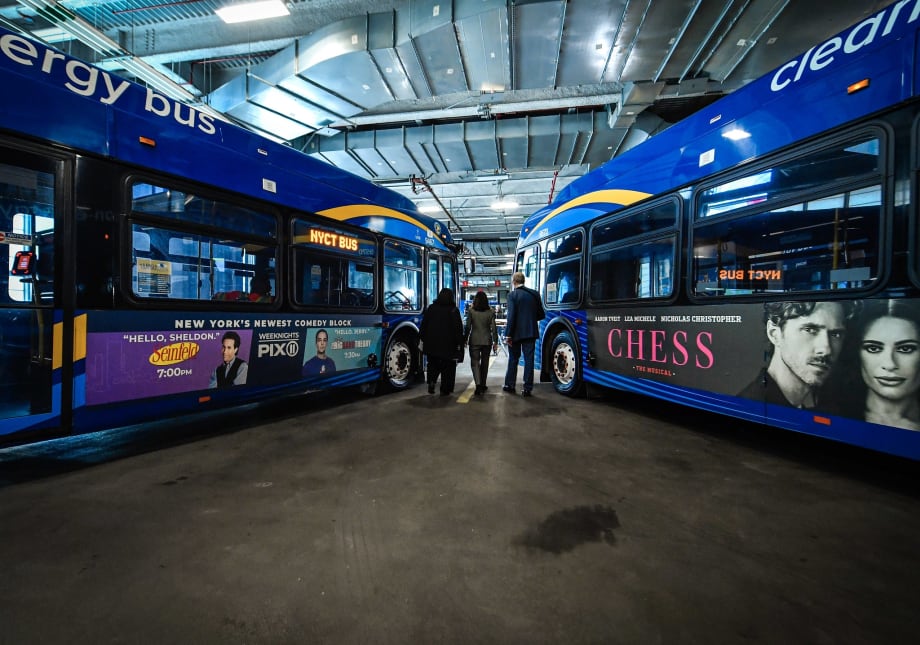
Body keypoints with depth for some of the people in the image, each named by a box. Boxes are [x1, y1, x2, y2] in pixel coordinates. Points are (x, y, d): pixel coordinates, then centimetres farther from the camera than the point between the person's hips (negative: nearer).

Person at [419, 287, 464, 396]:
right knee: (447, 367, 9)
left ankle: (431, 381, -3)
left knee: (433, 364, 18)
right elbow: (458, 328, -5)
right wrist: (459, 343, -1)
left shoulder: (430, 308, 4)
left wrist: (422, 340, 11)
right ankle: (445, 389, 9)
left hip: (431, 343, 2)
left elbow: (423, 325, 5)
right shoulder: (454, 310, -4)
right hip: (448, 345, -2)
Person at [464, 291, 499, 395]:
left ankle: (478, 385, -15)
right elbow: (493, 328, -2)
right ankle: (482, 385, 23)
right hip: (487, 340, 2)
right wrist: (495, 342, 4)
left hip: (474, 340, -2)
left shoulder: (471, 311, -5)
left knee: (475, 362, 2)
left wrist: (465, 339, 6)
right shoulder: (491, 312, -2)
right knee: (484, 363, 14)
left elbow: (467, 327, -4)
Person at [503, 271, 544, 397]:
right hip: (531, 332, 2)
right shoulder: (534, 294, 4)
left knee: (513, 359, 12)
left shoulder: (512, 295, -8)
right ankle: (527, 388, 8)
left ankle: (509, 385, 22)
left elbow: (511, 316, -15)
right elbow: (541, 315, 7)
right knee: (529, 360, 6)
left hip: (516, 333, -2)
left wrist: (508, 335, -12)